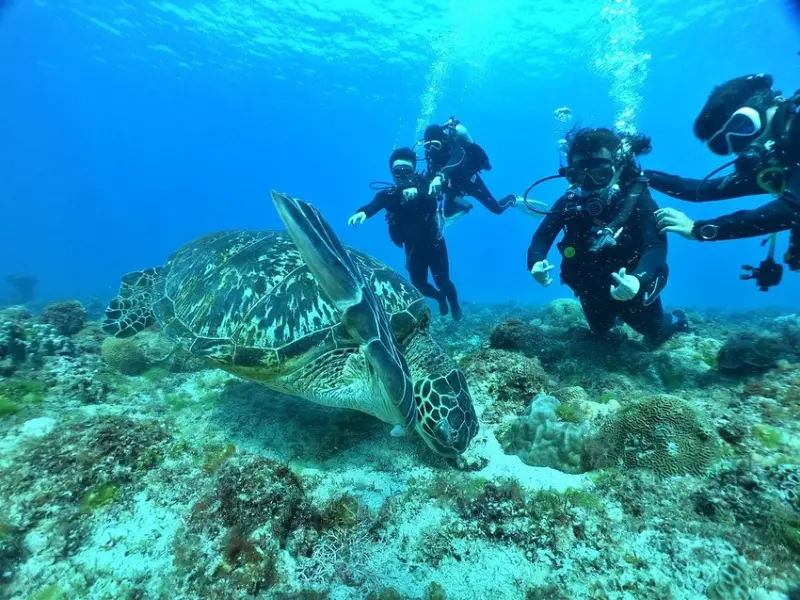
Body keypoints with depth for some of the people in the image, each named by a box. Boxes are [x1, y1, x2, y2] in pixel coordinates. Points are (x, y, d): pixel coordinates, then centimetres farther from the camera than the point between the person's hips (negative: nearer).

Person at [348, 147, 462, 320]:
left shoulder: (423, 184, -12)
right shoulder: (388, 194, -10)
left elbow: (432, 199, -31)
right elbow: (373, 205, -29)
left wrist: (417, 193, -52)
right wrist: (362, 212, -52)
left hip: (434, 243, -2)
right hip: (413, 247, 2)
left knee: (443, 281, 2)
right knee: (419, 285, 4)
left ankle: (454, 304, 37)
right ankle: (439, 297, 41)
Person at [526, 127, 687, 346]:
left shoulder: (636, 199, -25)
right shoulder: (570, 202, -18)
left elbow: (656, 246, -36)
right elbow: (542, 236, -19)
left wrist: (638, 279, -57)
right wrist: (536, 263, -42)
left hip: (632, 288, -3)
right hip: (593, 288, 3)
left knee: (655, 334, 19)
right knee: (600, 331, 27)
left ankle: (675, 320, 54)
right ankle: (617, 314, 61)